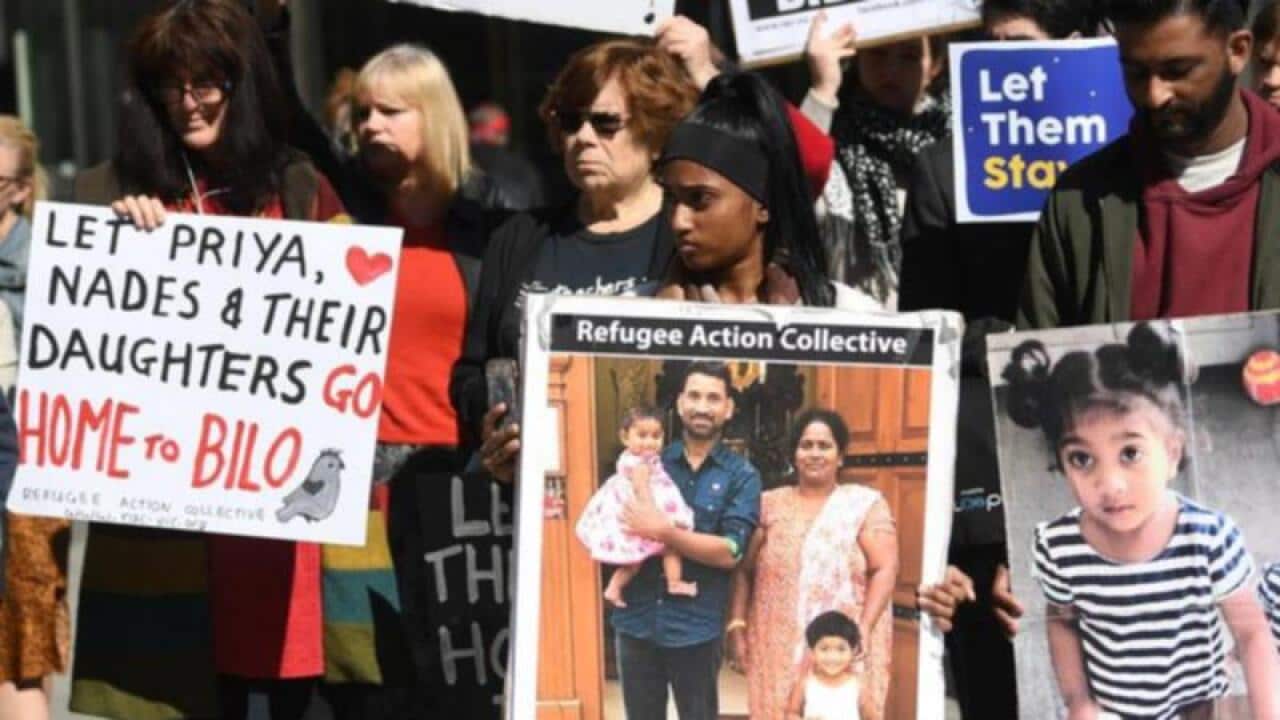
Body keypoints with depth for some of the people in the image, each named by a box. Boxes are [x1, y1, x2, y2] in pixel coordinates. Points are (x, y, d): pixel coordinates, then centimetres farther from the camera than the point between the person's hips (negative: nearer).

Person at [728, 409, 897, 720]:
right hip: (778, 649, 2)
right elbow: (743, 570, 10)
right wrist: (737, 625, -2)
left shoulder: (866, 504, 4)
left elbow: (885, 569, -3)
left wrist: (864, 630, -13)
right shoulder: (769, 505, 11)